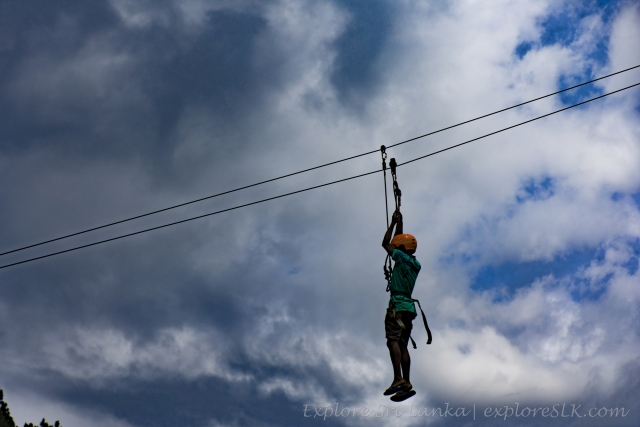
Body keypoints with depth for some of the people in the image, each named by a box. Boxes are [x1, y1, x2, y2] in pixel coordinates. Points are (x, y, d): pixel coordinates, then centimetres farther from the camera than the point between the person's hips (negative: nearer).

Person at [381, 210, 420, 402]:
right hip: (409, 307, 9)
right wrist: (399, 223, 32)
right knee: (402, 346, 5)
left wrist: (394, 223, 12)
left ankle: (398, 379, -30)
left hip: (397, 306, -9)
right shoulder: (415, 264, 17)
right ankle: (406, 384, 0)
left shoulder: (402, 258, -5)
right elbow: (399, 241, 29)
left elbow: (386, 243, 3)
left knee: (393, 341, -17)